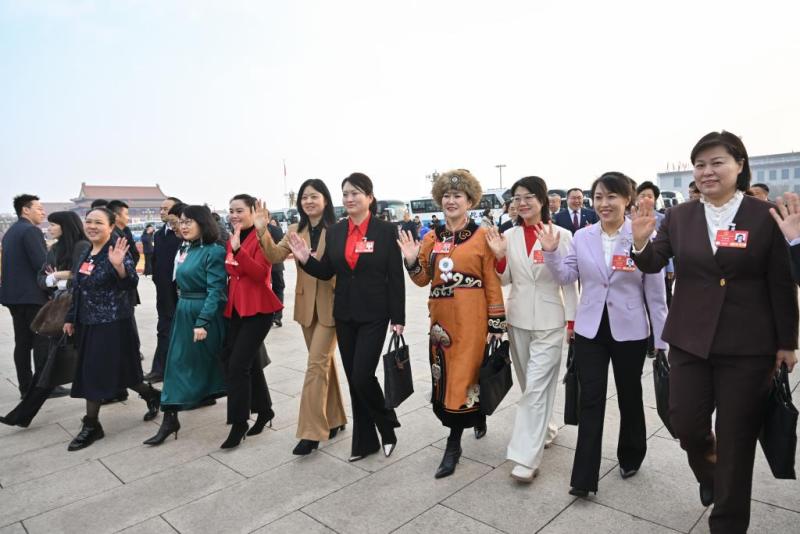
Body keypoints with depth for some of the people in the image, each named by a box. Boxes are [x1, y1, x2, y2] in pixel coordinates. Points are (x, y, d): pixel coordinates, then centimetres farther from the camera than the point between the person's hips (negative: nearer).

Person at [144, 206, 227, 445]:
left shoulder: (214, 251, -15)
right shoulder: (187, 250, 10)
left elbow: (215, 290, -20)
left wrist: (203, 321, -25)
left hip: (206, 314, -8)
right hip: (183, 313, 8)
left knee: (210, 363, 5)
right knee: (177, 363, 9)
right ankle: (169, 420, 17)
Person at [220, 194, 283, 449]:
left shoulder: (262, 237, -10)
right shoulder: (233, 239, 14)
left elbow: (261, 273, -24)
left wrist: (238, 250, -30)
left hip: (258, 308, -8)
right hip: (237, 308, 8)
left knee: (238, 364, -10)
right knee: (249, 362, 14)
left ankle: (239, 423, 2)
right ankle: (264, 409, 31)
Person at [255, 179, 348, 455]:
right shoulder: (295, 231, 7)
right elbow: (275, 256, -6)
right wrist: (262, 231, -20)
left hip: (330, 305, -5)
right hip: (306, 305, 5)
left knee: (316, 364, -6)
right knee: (324, 361, 15)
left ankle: (311, 432, 3)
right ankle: (334, 419, 30)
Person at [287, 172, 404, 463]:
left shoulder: (386, 230, -7)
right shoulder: (334, 232, 5)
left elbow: (396, 278, -7)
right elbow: (326, 272, 8)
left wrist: (398, 318, -9)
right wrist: (305, 259, -10)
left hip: (374, 315, -5)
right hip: (344, 315, 5)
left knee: (363, 376, -9)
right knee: (353, 379, 10)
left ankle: (387, 426, 20)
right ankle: (365, 440, 26)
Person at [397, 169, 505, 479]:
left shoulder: (482, 236, -3)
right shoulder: (432, 239, 10)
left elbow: (492, 283, -4)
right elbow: (423, 280, 13)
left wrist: (495, 323, -6)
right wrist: (412, 261, -6)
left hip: (471, 317, -5)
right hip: (441, 316, 5)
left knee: (465, 374, -2)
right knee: (445, 375, 11)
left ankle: (453, 445, 12)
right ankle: (478, 416, 38)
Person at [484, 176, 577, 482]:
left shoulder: (561, 235, -7)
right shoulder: (509, 236, 3)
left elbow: (570, 281, -3)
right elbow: (505, 280, 8)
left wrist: (572, 320, -3)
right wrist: (499, 256, -9)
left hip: (549, 321, -4)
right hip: (517, 319, 4)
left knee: (536, 388, -7)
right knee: (529, 384, 17)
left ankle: (526, 458, -2)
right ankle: (544, 430, 39)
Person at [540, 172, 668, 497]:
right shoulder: (582, 237, 1)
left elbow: (656, 293, -5)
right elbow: (566, 276, 2)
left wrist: (661, 340, -3)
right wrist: (551, 252, -14)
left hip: (630, 331, -1)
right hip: (590, 330, 2)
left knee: (629, 397, 17)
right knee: (590, 401, 2)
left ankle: (630, 457, 42)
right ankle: (584, 477, 9)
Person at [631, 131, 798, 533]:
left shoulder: (765, 216, -5)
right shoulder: (679, 216, 2)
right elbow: (652, 265, -1)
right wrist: (640, 242, -23)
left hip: (747, 345, -2)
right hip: (689, 339, 2)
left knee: (736, 438, 9)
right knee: (685, 425, 8)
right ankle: (709, 470, 44)